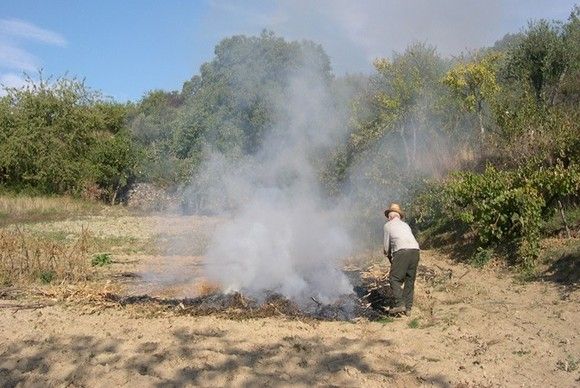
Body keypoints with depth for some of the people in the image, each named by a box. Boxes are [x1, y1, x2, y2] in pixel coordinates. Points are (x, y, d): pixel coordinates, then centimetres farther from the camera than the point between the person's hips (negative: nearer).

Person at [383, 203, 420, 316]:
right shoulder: (405, 225, 29)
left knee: (395, 279, 0)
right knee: (410, 280, 12)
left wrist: (389, 256, 33)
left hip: (402, 251, -6)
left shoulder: (388, 225, 15)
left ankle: (400, 304, -12)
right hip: (415, 250, 6)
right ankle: (408, 308, 11)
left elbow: (387, 245, 15)